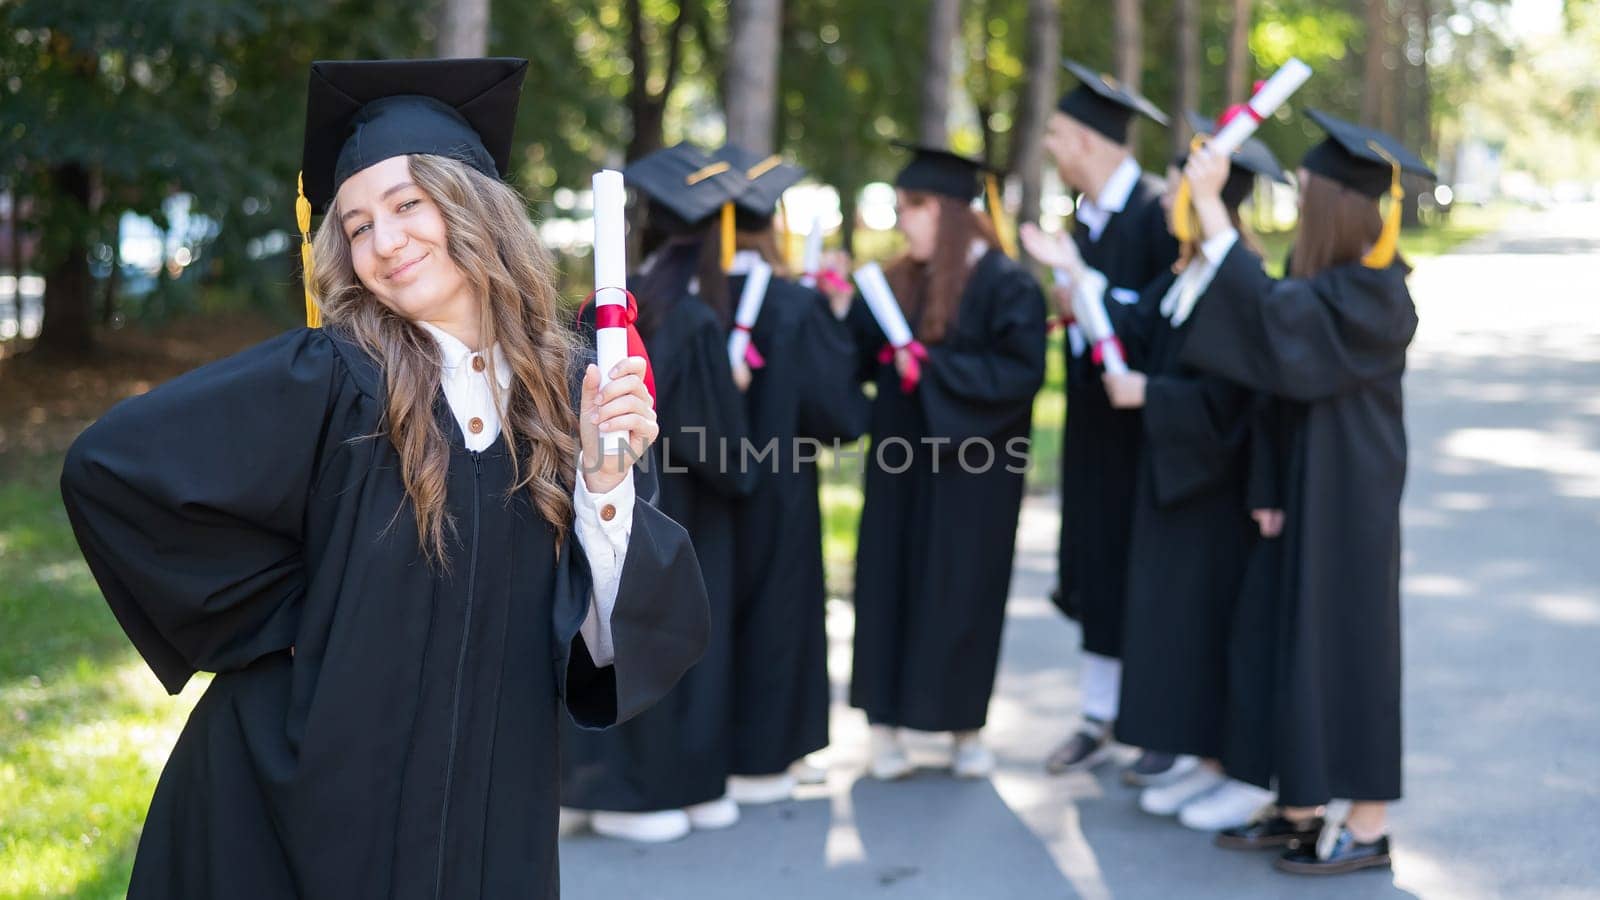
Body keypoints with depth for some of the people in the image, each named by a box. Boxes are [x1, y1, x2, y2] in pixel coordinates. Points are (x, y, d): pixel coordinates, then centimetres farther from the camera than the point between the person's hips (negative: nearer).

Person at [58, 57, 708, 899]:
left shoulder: (567, 397, -1)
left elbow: (604, 641, -5)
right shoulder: (330, 379, -12)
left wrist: (606, 476, -20)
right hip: (311, 800, -3)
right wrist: (279, 626, -10)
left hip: (492, 812, 3)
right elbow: (108, 465, -15)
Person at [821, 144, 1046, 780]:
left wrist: (933, 368, -20)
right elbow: (862, 358, 9)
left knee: (962, 593, 3)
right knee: (891, 585, 4)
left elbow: (1021, 372, -18)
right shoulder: (900, 281, 8)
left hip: (971, 471, -4)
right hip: (901, 463, 5)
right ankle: (886, 720, 12)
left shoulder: (1006, 286, -8)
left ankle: (964, 727, 16)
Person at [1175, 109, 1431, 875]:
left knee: (1342, 641, -2)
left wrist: (1209, 205, -28)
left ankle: (1367, 827, 10)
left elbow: (1269, 310, -32)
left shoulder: (1370, 295, -20)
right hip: (1307, 490, 9)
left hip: (1345, 499, -9)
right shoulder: (1340, 280, 9)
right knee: (1297, 635, 12)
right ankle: (1302, 804, 23)